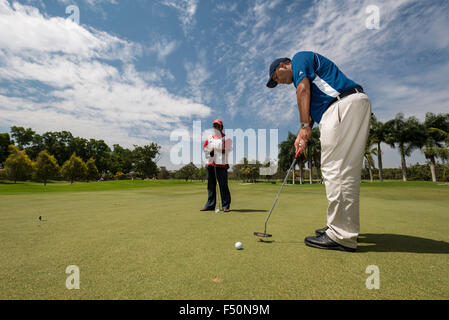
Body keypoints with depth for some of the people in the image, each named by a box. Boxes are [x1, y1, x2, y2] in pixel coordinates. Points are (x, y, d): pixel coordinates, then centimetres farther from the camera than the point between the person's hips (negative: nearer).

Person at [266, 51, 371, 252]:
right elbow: (312, 109, 24)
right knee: (347, 171, 9)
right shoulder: (304, 76, 33)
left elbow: (303, 89, -9)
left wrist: (305, 126, -14)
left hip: (344, 104, -10)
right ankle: (347, 227, 17)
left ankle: (341, 236, -12)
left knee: (335, 169, -14)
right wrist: (303, 135, 11)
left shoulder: (299, 58, 8)